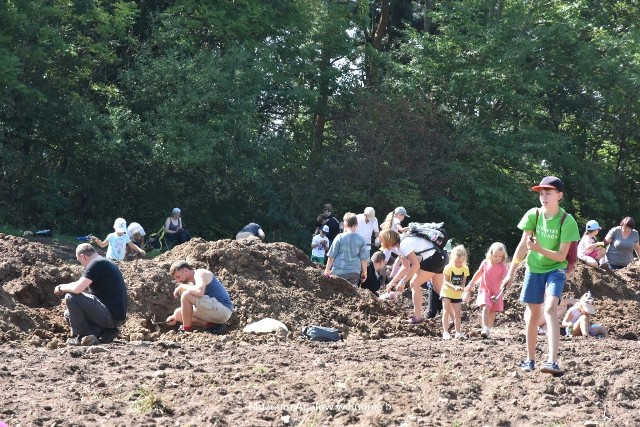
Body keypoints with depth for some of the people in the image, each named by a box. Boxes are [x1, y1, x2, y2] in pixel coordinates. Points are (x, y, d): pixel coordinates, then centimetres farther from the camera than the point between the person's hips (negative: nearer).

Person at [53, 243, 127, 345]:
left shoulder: (96, 264, -14)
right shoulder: (107, 263, 18)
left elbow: (77, 288, -21)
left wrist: (61, 287, -2)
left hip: (111, 316, -10)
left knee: (71, 297, -15)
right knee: (69, 314, 21)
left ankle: (82, 337, -6)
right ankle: (106, 333, 7)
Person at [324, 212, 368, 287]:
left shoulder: (340, 237, -5)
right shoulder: (361, 239, -2)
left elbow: (332, 256, -2)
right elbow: (363, 258, 2)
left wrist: (327, 269, 9)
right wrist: (364, 272, 14)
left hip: (339, 271, -1)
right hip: (354, 272, 1)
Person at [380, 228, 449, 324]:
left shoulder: (404, 245, -21)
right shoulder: (398, 247, 10)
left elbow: (416, 265, -25)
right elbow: (406, 267, 17)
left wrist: (403, 281, -21)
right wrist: (393, 282, 15)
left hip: (435, 258, -10)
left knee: (414, 284, -6)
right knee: (438, 289, 18)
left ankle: (417, 317, -3)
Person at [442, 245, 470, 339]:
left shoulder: (465, 268, -7)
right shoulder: (448, 267, -17)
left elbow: (463, 281, -2)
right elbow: (445, 281, -17)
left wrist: (461, 287, -25)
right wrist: (454, 287, -32)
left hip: (457, 294, 3)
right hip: (447, 292, -3)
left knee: (457, 313, 7)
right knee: (446, 311, -8)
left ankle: (458, 332, 13)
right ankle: (445, 332, -7)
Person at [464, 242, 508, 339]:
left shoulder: (502, 267, -9)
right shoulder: (485, 263, -4)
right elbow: (478, 274, 10)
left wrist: (500, 293, -26)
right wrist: (471, 284, 16)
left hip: (496, 292, 1)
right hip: (485, 290, -1)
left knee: (492, 311, 9)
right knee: (486, 307, -20)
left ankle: (489, 329, 23)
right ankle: (485, 328, -26)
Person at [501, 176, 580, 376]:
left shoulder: (567, 221, -17)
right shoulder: (533, 215, -9)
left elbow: (561, 256, -17)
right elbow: (522, 245, -3)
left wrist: (539, 249, -32)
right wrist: (511, 273, -3)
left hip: (555, 269, -3)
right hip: (534, 269, 3)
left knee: (550, 309, -23)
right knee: (533, 314, 9)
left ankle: (553, 362, -32)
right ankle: (530, 360, 22)